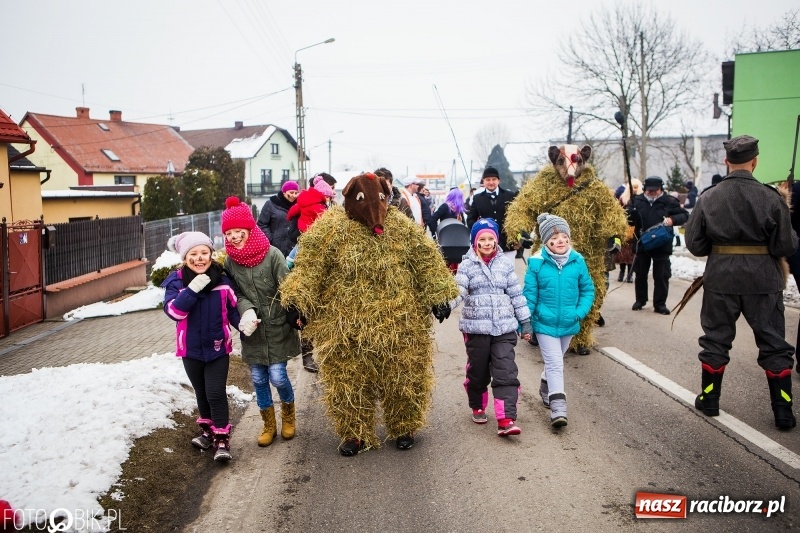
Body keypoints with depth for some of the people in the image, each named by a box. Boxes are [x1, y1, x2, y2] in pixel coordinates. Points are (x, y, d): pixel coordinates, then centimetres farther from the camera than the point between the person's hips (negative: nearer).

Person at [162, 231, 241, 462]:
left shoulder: (222, 280, -8)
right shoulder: (176, 281, -9)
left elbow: (232, 309, 0)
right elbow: (173, 311, -22)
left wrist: (242, 324, -20)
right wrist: (193, 289, -32)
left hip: (218, 347, -1)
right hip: (191, 348, 2)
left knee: (216, 393, -6)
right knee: (201, 392, 18)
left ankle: (222, 438, 7)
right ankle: (208, 429, 38)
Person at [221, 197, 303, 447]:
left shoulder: (272, 254, -14)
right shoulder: (230, 261, -3)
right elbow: (236, 294, 1)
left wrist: (296, 319, -19)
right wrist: (247, 311, -19)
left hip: (278, 328, -3)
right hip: (252, 331, 4)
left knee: (277, 376, -4)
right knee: (258, 379, 10)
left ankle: (288, 416, 26)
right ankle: (269, 425, 30)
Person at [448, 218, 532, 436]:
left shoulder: (506, 263, 6)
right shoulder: (467, 265, 0)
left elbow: (516, 294, 9)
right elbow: (458, 292, -14)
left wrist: (525, 322, 9)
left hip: (504, 328, 1)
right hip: (476, 328, -1)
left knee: (506, 373, -7)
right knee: (478, 371, 12)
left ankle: (506, 420, -8)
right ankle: (478, 408, 35)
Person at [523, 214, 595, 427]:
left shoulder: (577, 261, -6)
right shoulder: (537, 263, -13)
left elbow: (587, 289, 5)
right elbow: (529, 295, -8)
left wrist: (580, 311, -9)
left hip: (568, 323, 4)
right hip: (545, 323, -4)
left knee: (556, 361, 22)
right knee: (555, 363, -8)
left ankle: (546, 388, 47)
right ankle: (558, 408, -6)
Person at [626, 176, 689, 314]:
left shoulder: (669, 201, -5)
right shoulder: (637, 200, 1)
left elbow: (684, 215, -2)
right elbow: (628, 219, 5)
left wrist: (673, 220, -22)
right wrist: (632, 216, -19)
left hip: (662, 245, -2)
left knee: (661, 276, 3)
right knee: (640, 274, 13)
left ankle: (660, 304, 13)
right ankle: (640, 300, 29)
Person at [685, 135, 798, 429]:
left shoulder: (708, 198, -5)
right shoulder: (770, 198, -11)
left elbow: (694, 244, -2)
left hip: (720, 279, 1)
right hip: (763, 280, -1)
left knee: (716, 339, 16)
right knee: (773, 344, 11)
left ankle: (709, 399, 25)